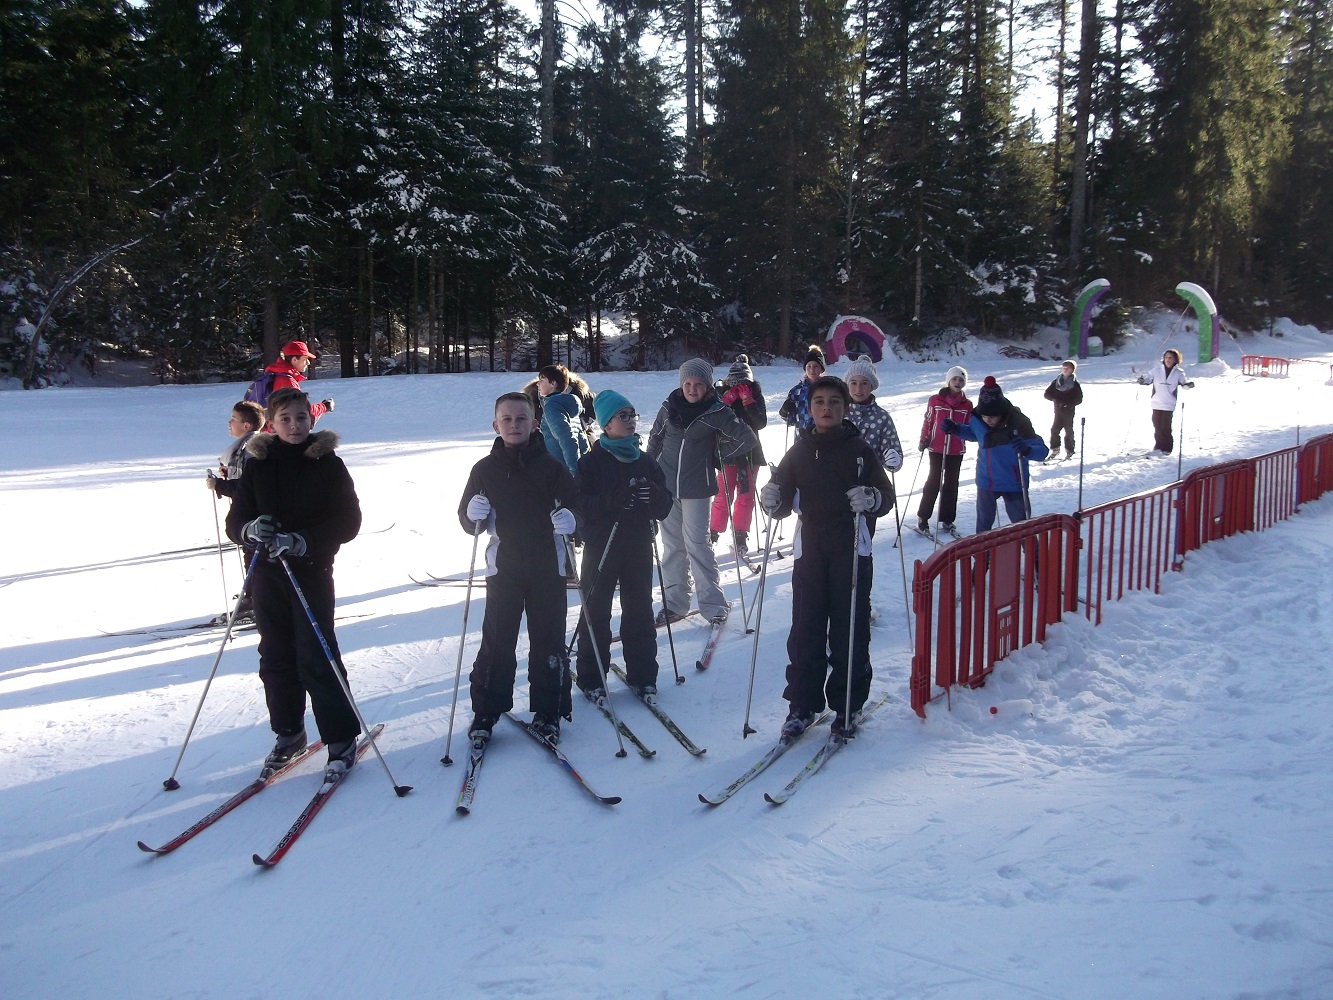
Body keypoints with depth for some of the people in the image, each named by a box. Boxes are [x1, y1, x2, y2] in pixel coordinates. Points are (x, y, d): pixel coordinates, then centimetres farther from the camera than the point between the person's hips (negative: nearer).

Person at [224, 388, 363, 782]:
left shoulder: (328, 464, -5)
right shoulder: (257, 465, 3)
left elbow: (348, 520, -9)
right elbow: (234, 520, 4)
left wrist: (303, 542, -21)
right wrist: (251, 530, -19)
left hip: (312, 573, -3)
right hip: (267, 575, 3)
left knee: (317, 658, -5)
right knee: (275, 657, 10)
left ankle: (341, 739, 7)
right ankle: (288, 733, 28)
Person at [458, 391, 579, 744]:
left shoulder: (551, 466, 0)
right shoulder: (485, 469, 4)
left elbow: (575, 504, 2)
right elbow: (467, 520, 8)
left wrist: (569, 519, -20)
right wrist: (474, 514, -15)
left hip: (547, 566, 0)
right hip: (503, 566, 0)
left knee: (548, 641, 4)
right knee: (496, 642, -2)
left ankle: (547, 712, 16)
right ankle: (486, 711, 11)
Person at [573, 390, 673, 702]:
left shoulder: (646, 461, 10)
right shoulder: (592, 462, -2)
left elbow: (665, 504, 7)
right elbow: (579, 504, -11)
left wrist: (653, 496, -16)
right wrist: (612, 500, -26)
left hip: (639, 547, 4)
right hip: (601, 547, -3)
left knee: (640, 611, 8)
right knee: (596, 612, 2)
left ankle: (643, 675, 19)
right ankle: (591, 678, 13)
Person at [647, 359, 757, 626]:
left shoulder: (718, 412, -7)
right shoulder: (669, 407, 4)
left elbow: (748, 439, -5)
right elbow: (655, 438, 18)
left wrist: (719, 456, 1)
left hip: (696, 488, -4)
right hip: (666, 485, 4)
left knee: (697, 543, -5)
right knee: (672, 544, 9)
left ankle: (713, 603, 3)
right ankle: (675, 602, 18)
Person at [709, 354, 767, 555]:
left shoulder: (755, 393, -2)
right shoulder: (721, 391, -5)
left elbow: (762, 423, -11)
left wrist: (748, 401, -20)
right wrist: (726, 401, -22)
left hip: (750, 451, 2)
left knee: (746, 495, 4)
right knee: (724, 495, -4)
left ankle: (741, 536, 12)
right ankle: (713, 532, 9)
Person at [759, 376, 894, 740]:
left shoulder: (860, 449, 4)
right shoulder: (800, 452, 10)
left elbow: (887, 496, 3)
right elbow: (783, 503, 10)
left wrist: (870, 499, -19)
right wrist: (772, 501, -13)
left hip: (852, 551, -2)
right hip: (810, 550, 2)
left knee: (849, 633, 1)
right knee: (805, 632, 1)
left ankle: (847, 706, 14)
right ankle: (802, 705, 11)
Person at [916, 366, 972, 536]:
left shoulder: (967, 405, 5)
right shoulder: (935, 400, -2)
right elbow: (928, 421, 2)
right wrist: (924, 440, -6)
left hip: (956, 451, 3)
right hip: (937, 448, -3)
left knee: (951, 484, 9)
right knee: (933, 482, -1)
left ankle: (947, 520, 17)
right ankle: (922, 518, 8)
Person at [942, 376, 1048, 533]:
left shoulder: (1018, 422, -25)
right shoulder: (977, 420, -13)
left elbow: (1042, 450, -26)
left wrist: (1027, 450, -47)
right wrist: (955, 429, -5)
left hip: (1013, 484, -4)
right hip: (986, 483, 4)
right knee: (983, 524, 21)